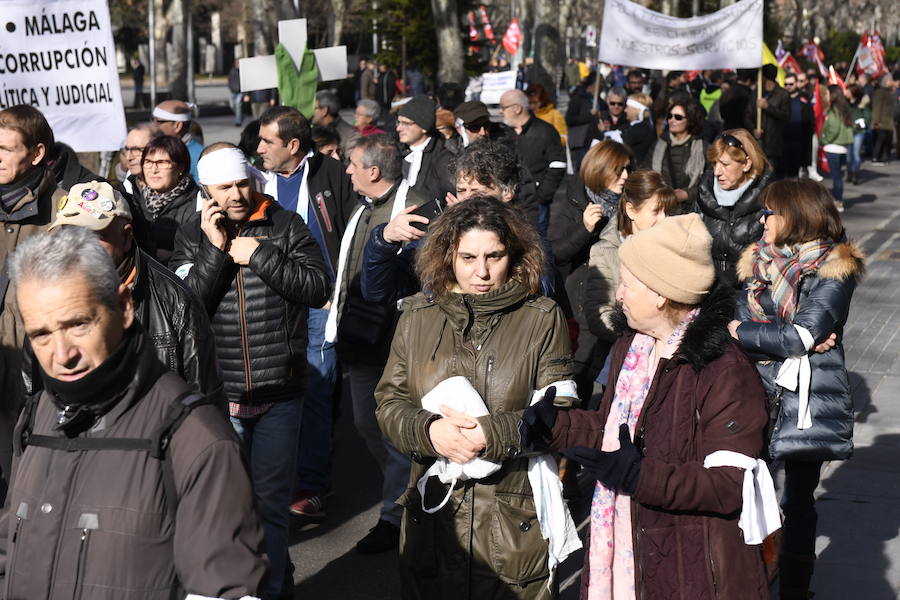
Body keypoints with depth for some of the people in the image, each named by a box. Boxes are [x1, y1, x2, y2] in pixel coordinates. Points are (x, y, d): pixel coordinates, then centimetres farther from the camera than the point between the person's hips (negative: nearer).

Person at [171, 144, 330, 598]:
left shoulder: (286, 226, 0)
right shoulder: (192, 236, 3)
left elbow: (318, 288, -9)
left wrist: (258, 255, -14)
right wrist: (216, 251, -15)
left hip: (278, 391, -1)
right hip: (218, 391, 1)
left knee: (271, 501, 7)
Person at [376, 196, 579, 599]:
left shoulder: (542, 319, 0)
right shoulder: (416, 317, 8)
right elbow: (389, 403, 6)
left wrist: (489, 433, -21)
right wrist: (429, 430, -15)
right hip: (433, 520, 3)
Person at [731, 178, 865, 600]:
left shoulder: (835, 270, -8)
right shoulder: (758, 261, 10)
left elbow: (801, 336, -17)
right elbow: (740, 323, -1)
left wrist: (742, 332, -8)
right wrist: (796, 342, -15)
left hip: (809, 402, -4)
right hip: (758, 392, 5)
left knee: (798, 499, 4)